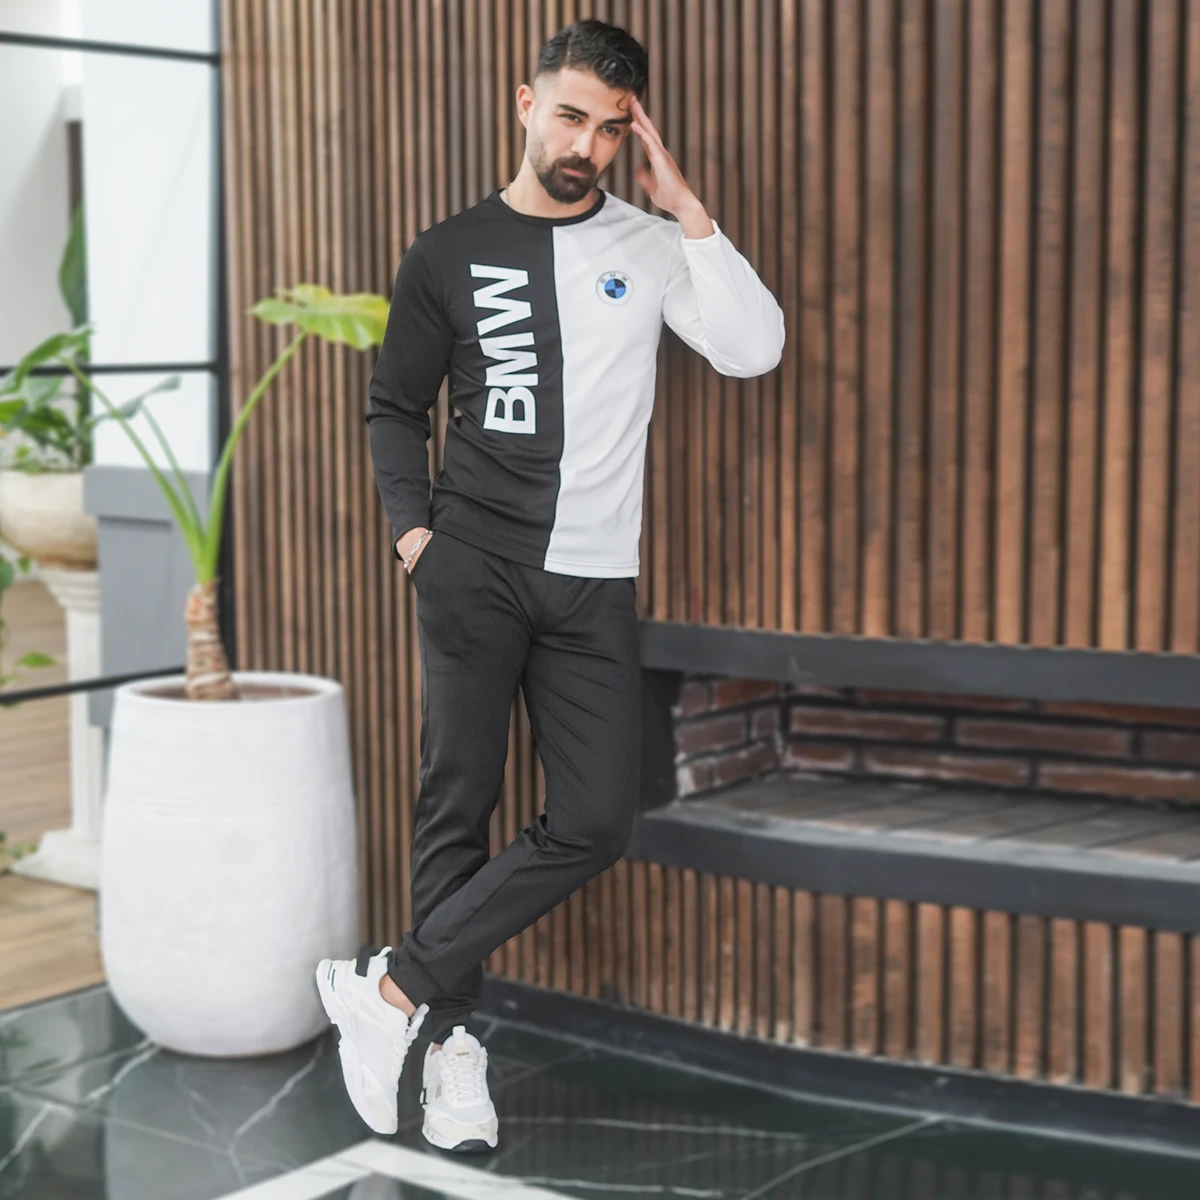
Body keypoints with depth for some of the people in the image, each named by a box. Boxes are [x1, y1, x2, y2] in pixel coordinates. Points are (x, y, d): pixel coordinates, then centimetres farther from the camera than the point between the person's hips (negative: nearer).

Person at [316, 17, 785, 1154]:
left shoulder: (651, 246, 8)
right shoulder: (451, 252, 7)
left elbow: (753, 348, -6)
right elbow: (394, 408, 11)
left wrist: (681, 203, -7)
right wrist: (414, 531, -4)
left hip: (593, 580, 2)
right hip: (474, 562, -1)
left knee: (594, 820, -7)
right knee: (458, 805, -1)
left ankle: (393, 984, 3)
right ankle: (451, 1040, 11)